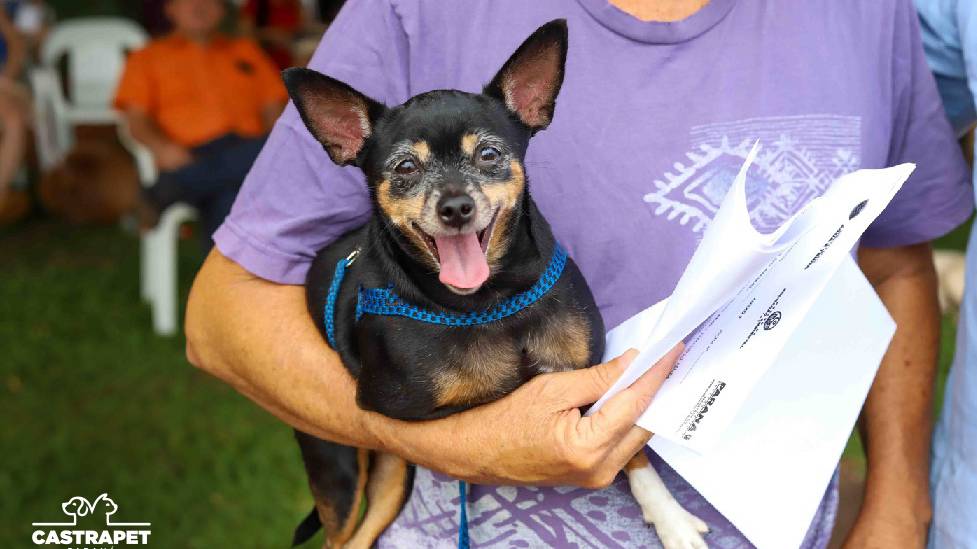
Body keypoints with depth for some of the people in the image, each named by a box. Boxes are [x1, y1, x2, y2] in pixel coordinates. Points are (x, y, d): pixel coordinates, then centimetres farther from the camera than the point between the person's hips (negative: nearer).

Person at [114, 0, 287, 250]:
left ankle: (165, 193, -40)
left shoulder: (246, 50, 32)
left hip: (249, 149, 2)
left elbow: (274, 108, 21)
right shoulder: (148, 58, 25)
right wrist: (161, 147, -12)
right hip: (194, 156, -2)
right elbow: (136, 119, 11)